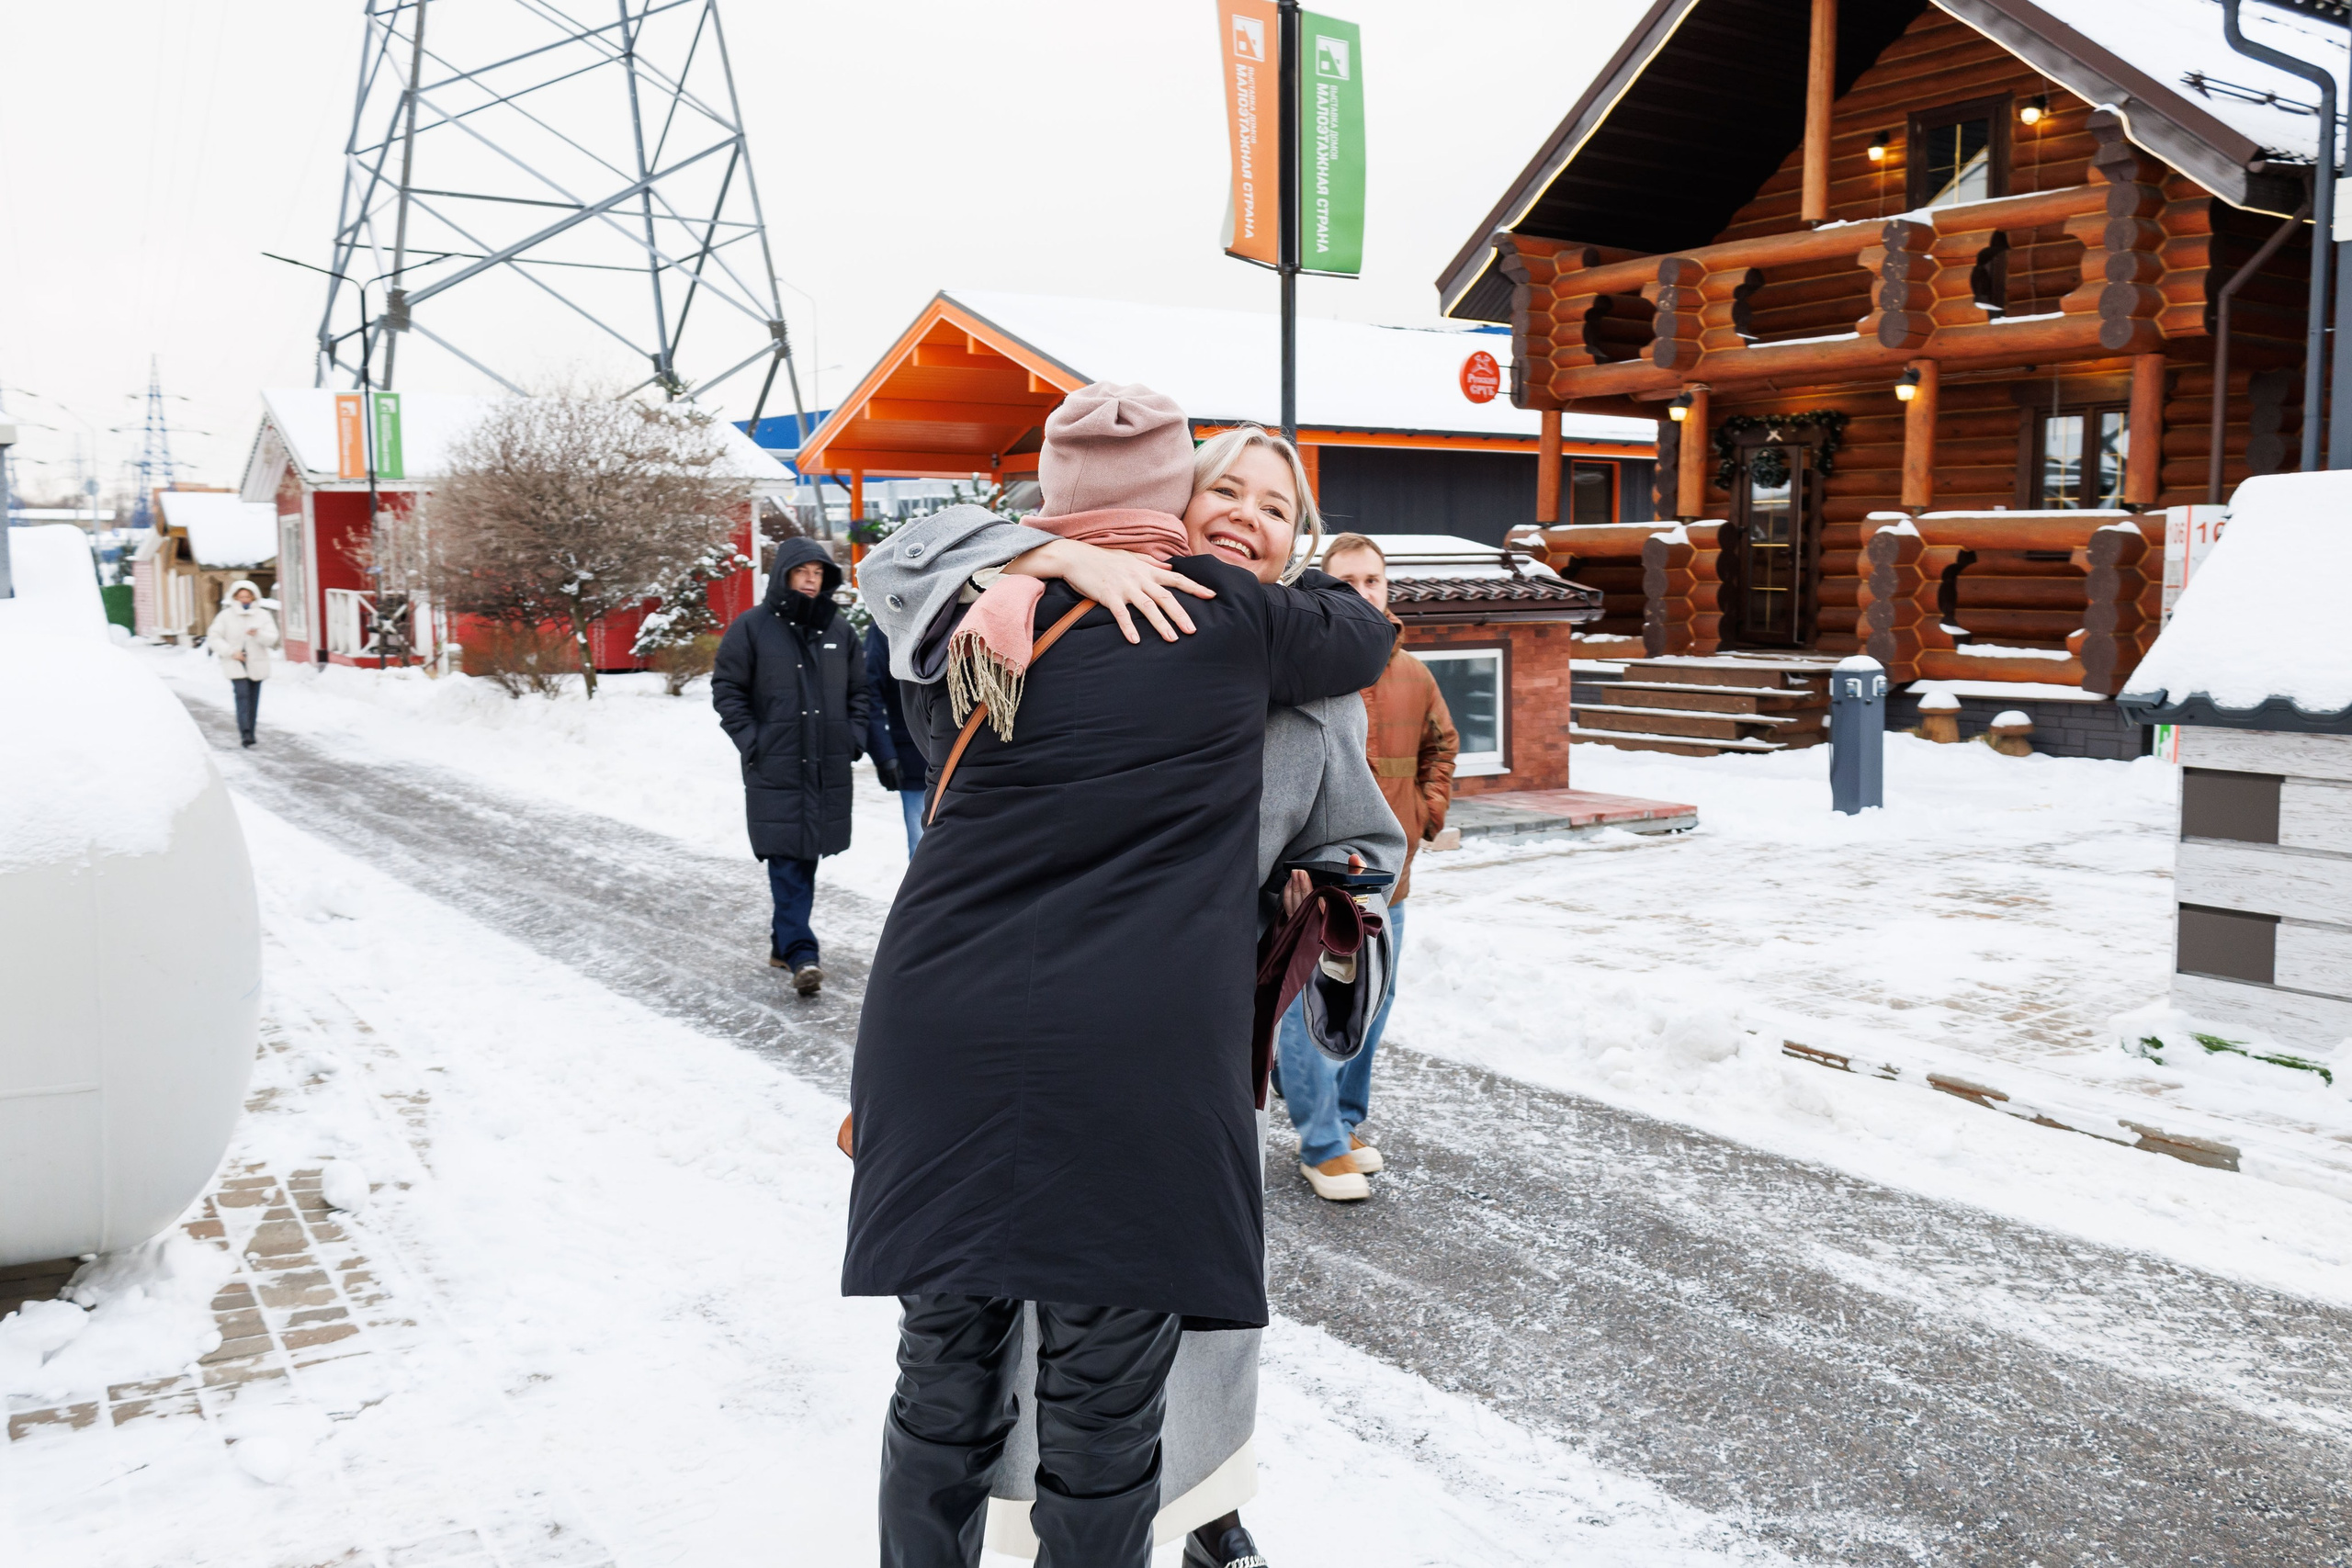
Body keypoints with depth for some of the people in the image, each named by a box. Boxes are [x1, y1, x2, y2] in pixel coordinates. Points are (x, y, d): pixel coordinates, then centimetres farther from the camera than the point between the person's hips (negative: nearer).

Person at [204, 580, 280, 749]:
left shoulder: (263, 616, 5)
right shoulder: (226, 616, 1)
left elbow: (272, 639, -4)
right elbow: (214, 638, -1)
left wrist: (258, 634, -25)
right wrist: (231, 652, -12)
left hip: (256, 665, 3)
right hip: (236, 665, -3)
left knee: (253, 699, 7)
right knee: (242, 695, -16)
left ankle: (250, 732, 18)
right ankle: (245, 733, -24)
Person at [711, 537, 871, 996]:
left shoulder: (839, 630, 12)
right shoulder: (752, 627, 0)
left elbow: (860, 690, 19)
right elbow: (726, 688, 2)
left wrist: (854, 738, 6)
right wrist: (751, 741, -7)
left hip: (829, 769, 4)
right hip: (774, 769, -4)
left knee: (807, 855, 9)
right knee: (788, 859, -8)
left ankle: (784, 939, 24)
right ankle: (801, 953, -10)